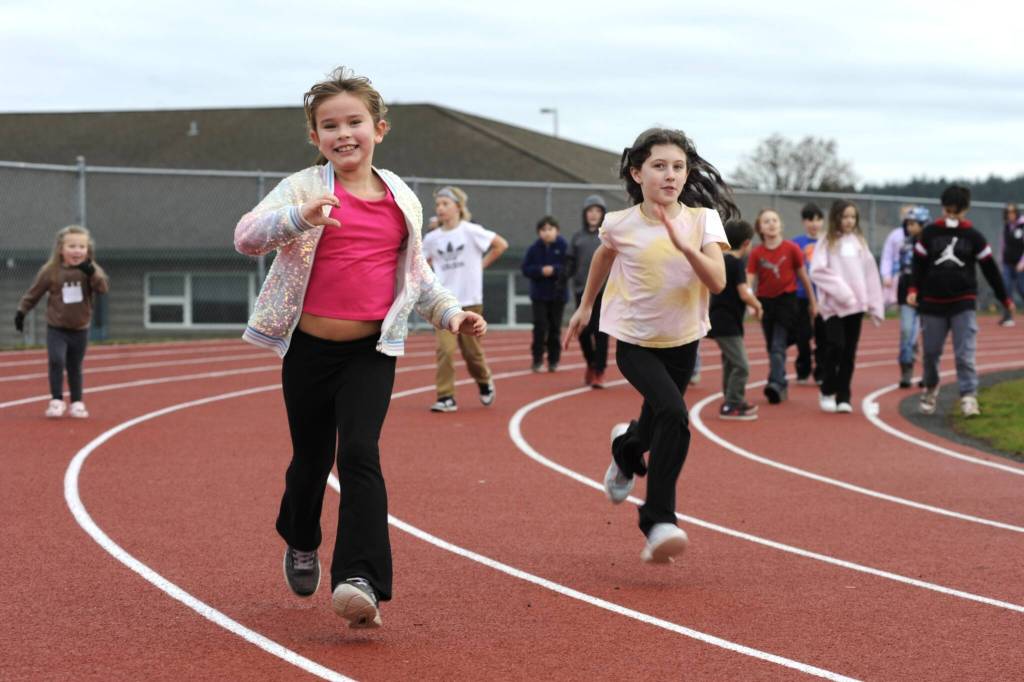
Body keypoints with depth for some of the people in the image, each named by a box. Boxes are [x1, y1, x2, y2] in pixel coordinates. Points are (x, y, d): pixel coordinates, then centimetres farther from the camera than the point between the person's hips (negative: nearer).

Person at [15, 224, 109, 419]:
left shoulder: (91, 270, -4)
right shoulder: (50, 271, -8)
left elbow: (103, 287, -20)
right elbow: (34, 292, 2)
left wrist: (91, 272, -33)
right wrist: (21, 311, 5)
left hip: (80, 329, 2)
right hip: (56, 328, -1)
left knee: (75, 367, 10)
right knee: (56, 361, -17)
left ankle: (76, 403, 24)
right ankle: (56, 401, -6)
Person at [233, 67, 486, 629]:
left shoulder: (401, 201, 6)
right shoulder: (303, 188, -6)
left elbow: (416, 272, 19)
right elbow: (247, 236, -22)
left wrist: (450, 313, 3)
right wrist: (302, 216, -40)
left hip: (371, 352, 1)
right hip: (309, 350, -1)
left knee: (359, 456, -17)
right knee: (311, 459, 14)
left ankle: (360, 580, -25)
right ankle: (301, 545, 44)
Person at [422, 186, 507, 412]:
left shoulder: (471, 231, -6)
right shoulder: (432, 238, 2)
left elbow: (501, 245, 0)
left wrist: (482, 265, -2)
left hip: (470, 301, -2)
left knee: (471, 350, 7)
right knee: (445, 349, -12)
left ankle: (485, 381, 36)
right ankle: (446, 397, -8)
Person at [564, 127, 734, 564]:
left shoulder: (702, 220, -11)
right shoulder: (620, 224, -11)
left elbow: (718, 282, -21)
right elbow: (603, 258, 12)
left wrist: (685, 246, -35)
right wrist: (585, 307, 22)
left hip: (682, 342, 3)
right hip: (634, 341, -3)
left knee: (661, 430, 16)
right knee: (673, 414, -27)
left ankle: (627, 448, 56)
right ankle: (659, 522, -21)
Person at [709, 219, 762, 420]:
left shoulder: (721, 260, 11)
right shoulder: (737, 263, -16)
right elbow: (744, 294, -23)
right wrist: (757, 305, -5)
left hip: (718, 320, 10)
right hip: (727, 324, -10)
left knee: (730, 362, 20)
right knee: (741, 366, -8)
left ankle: (735, 401, 30)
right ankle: (731, 406, -7)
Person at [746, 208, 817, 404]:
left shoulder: (791, 249, -5)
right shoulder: (756, 253, -1)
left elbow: (803, 276, 4)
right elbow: (749, 280, -5)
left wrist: (812, 302, 10)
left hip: (786, 300, -3)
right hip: (765, 301, 3)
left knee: (778, 346, -15)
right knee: (772, 347, 11)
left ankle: (775, 384, -22)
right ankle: (781, 385, 22)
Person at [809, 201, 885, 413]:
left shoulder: (860, 242, 12)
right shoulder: (827, 243, 0)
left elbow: (870, 273, 11)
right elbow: (818, 272, -10)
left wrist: (876, 304, 6)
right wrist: (841, 291, -16)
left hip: (856, 305, 4)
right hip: (833, 305, -4)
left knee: (849, 352, 5)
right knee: (836, 346, -14)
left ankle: (843, 397, 12)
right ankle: (827, 391, 5)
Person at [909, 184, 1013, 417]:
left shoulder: (973, 237, 1)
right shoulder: (929, 233, 2)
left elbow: (990, 268, 6)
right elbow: (919, 263, 5)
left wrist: (1004, 298, 10)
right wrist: (914, 289, -10)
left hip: (963, 304, -1)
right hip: (933, 303, 1)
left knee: (964, 354, -10)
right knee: (931, 352, 9)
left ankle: (969, 396, -8)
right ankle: (930, 389, 33)